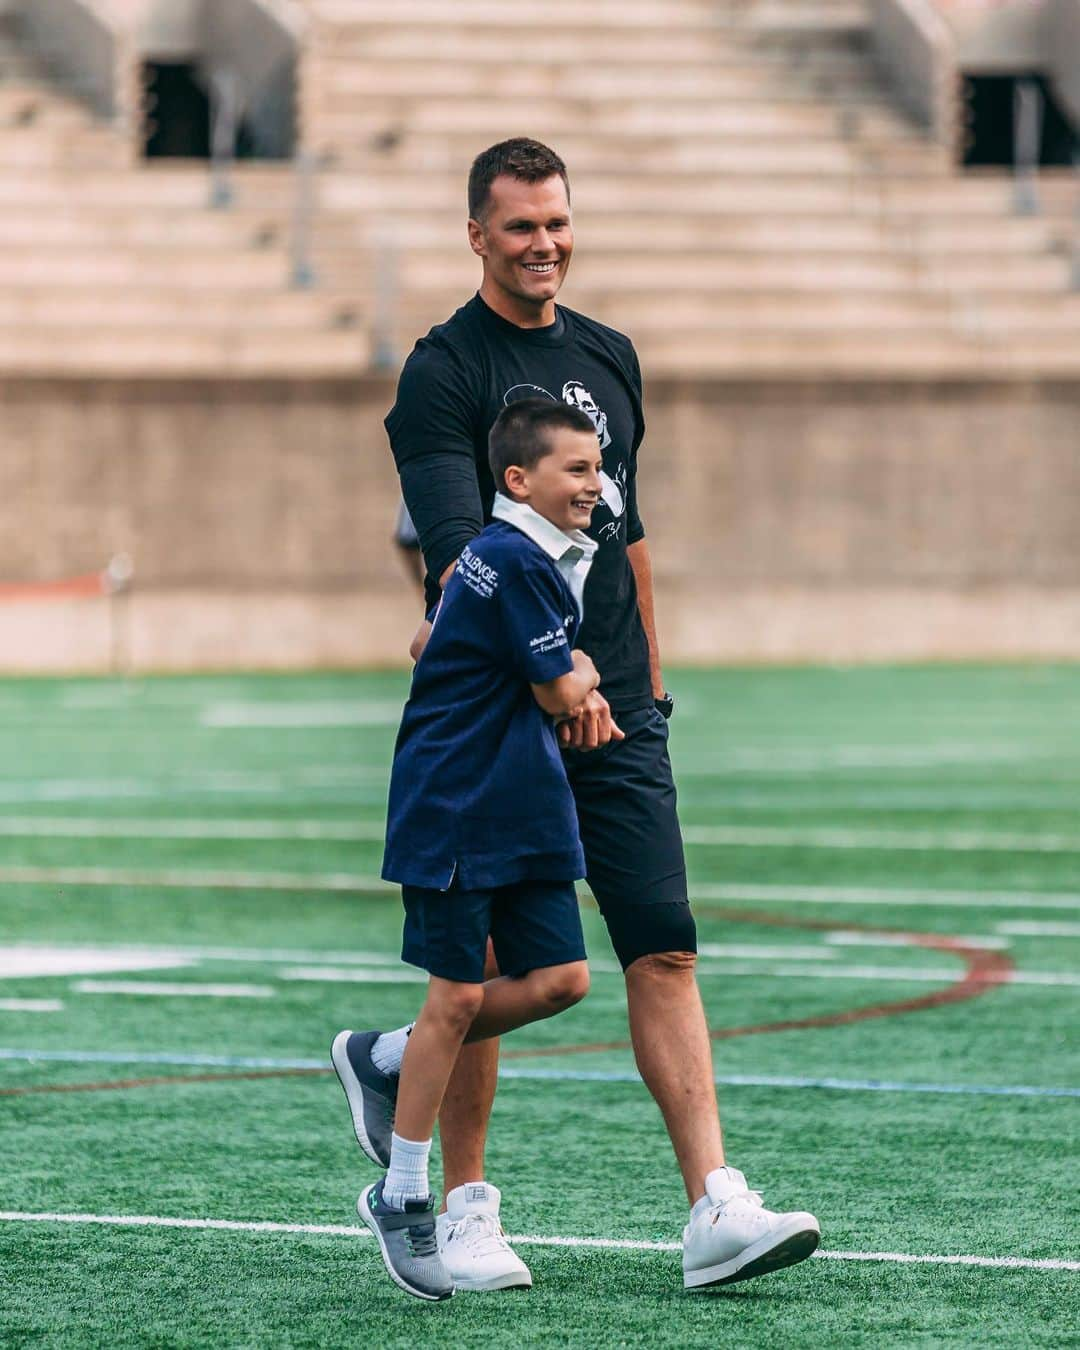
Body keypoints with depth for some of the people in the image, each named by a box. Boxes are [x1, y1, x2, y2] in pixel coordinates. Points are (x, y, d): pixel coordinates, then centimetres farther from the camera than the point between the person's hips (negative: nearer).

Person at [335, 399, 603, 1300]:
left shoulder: (555, 559, 12)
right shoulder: (515, 563, -18)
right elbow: (561, 693, -16)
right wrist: (583, 668, 6)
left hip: (527, 812, 9)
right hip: (456, 810, -9)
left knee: (560, 978, 1)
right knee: (459, 993, -4)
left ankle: (381, 1058, 18)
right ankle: (403, 1196, 8)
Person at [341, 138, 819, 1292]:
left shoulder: (608, 357, 15)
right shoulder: (444, 372, -7)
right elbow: (460, 552, -19)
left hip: (614, 713, 5)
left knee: (663, 948, -4)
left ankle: (715, 1210, -9)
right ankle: (465, 1209, 13)